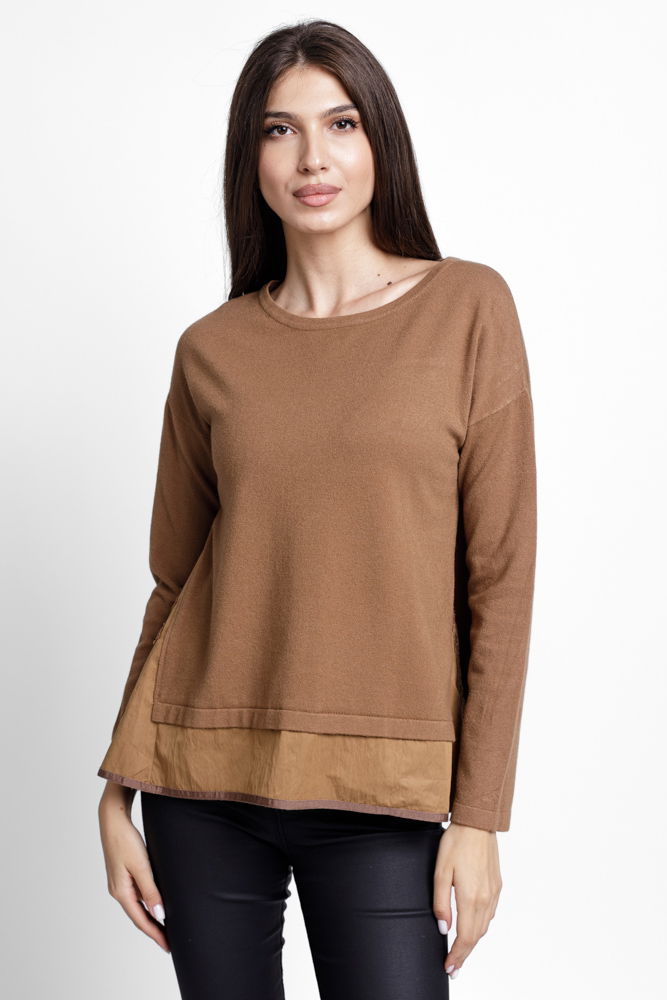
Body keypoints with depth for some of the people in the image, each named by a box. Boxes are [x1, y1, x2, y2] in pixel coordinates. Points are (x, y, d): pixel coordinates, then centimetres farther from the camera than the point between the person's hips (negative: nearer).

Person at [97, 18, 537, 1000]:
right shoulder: (212, 351, 5)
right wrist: (117, 791, 6)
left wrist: (480, 812, -6)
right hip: (206, 781, 2)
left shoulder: (468, 307, -2)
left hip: (380, 793, -2)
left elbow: (500, 576, -3)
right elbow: (175, 582, 10)